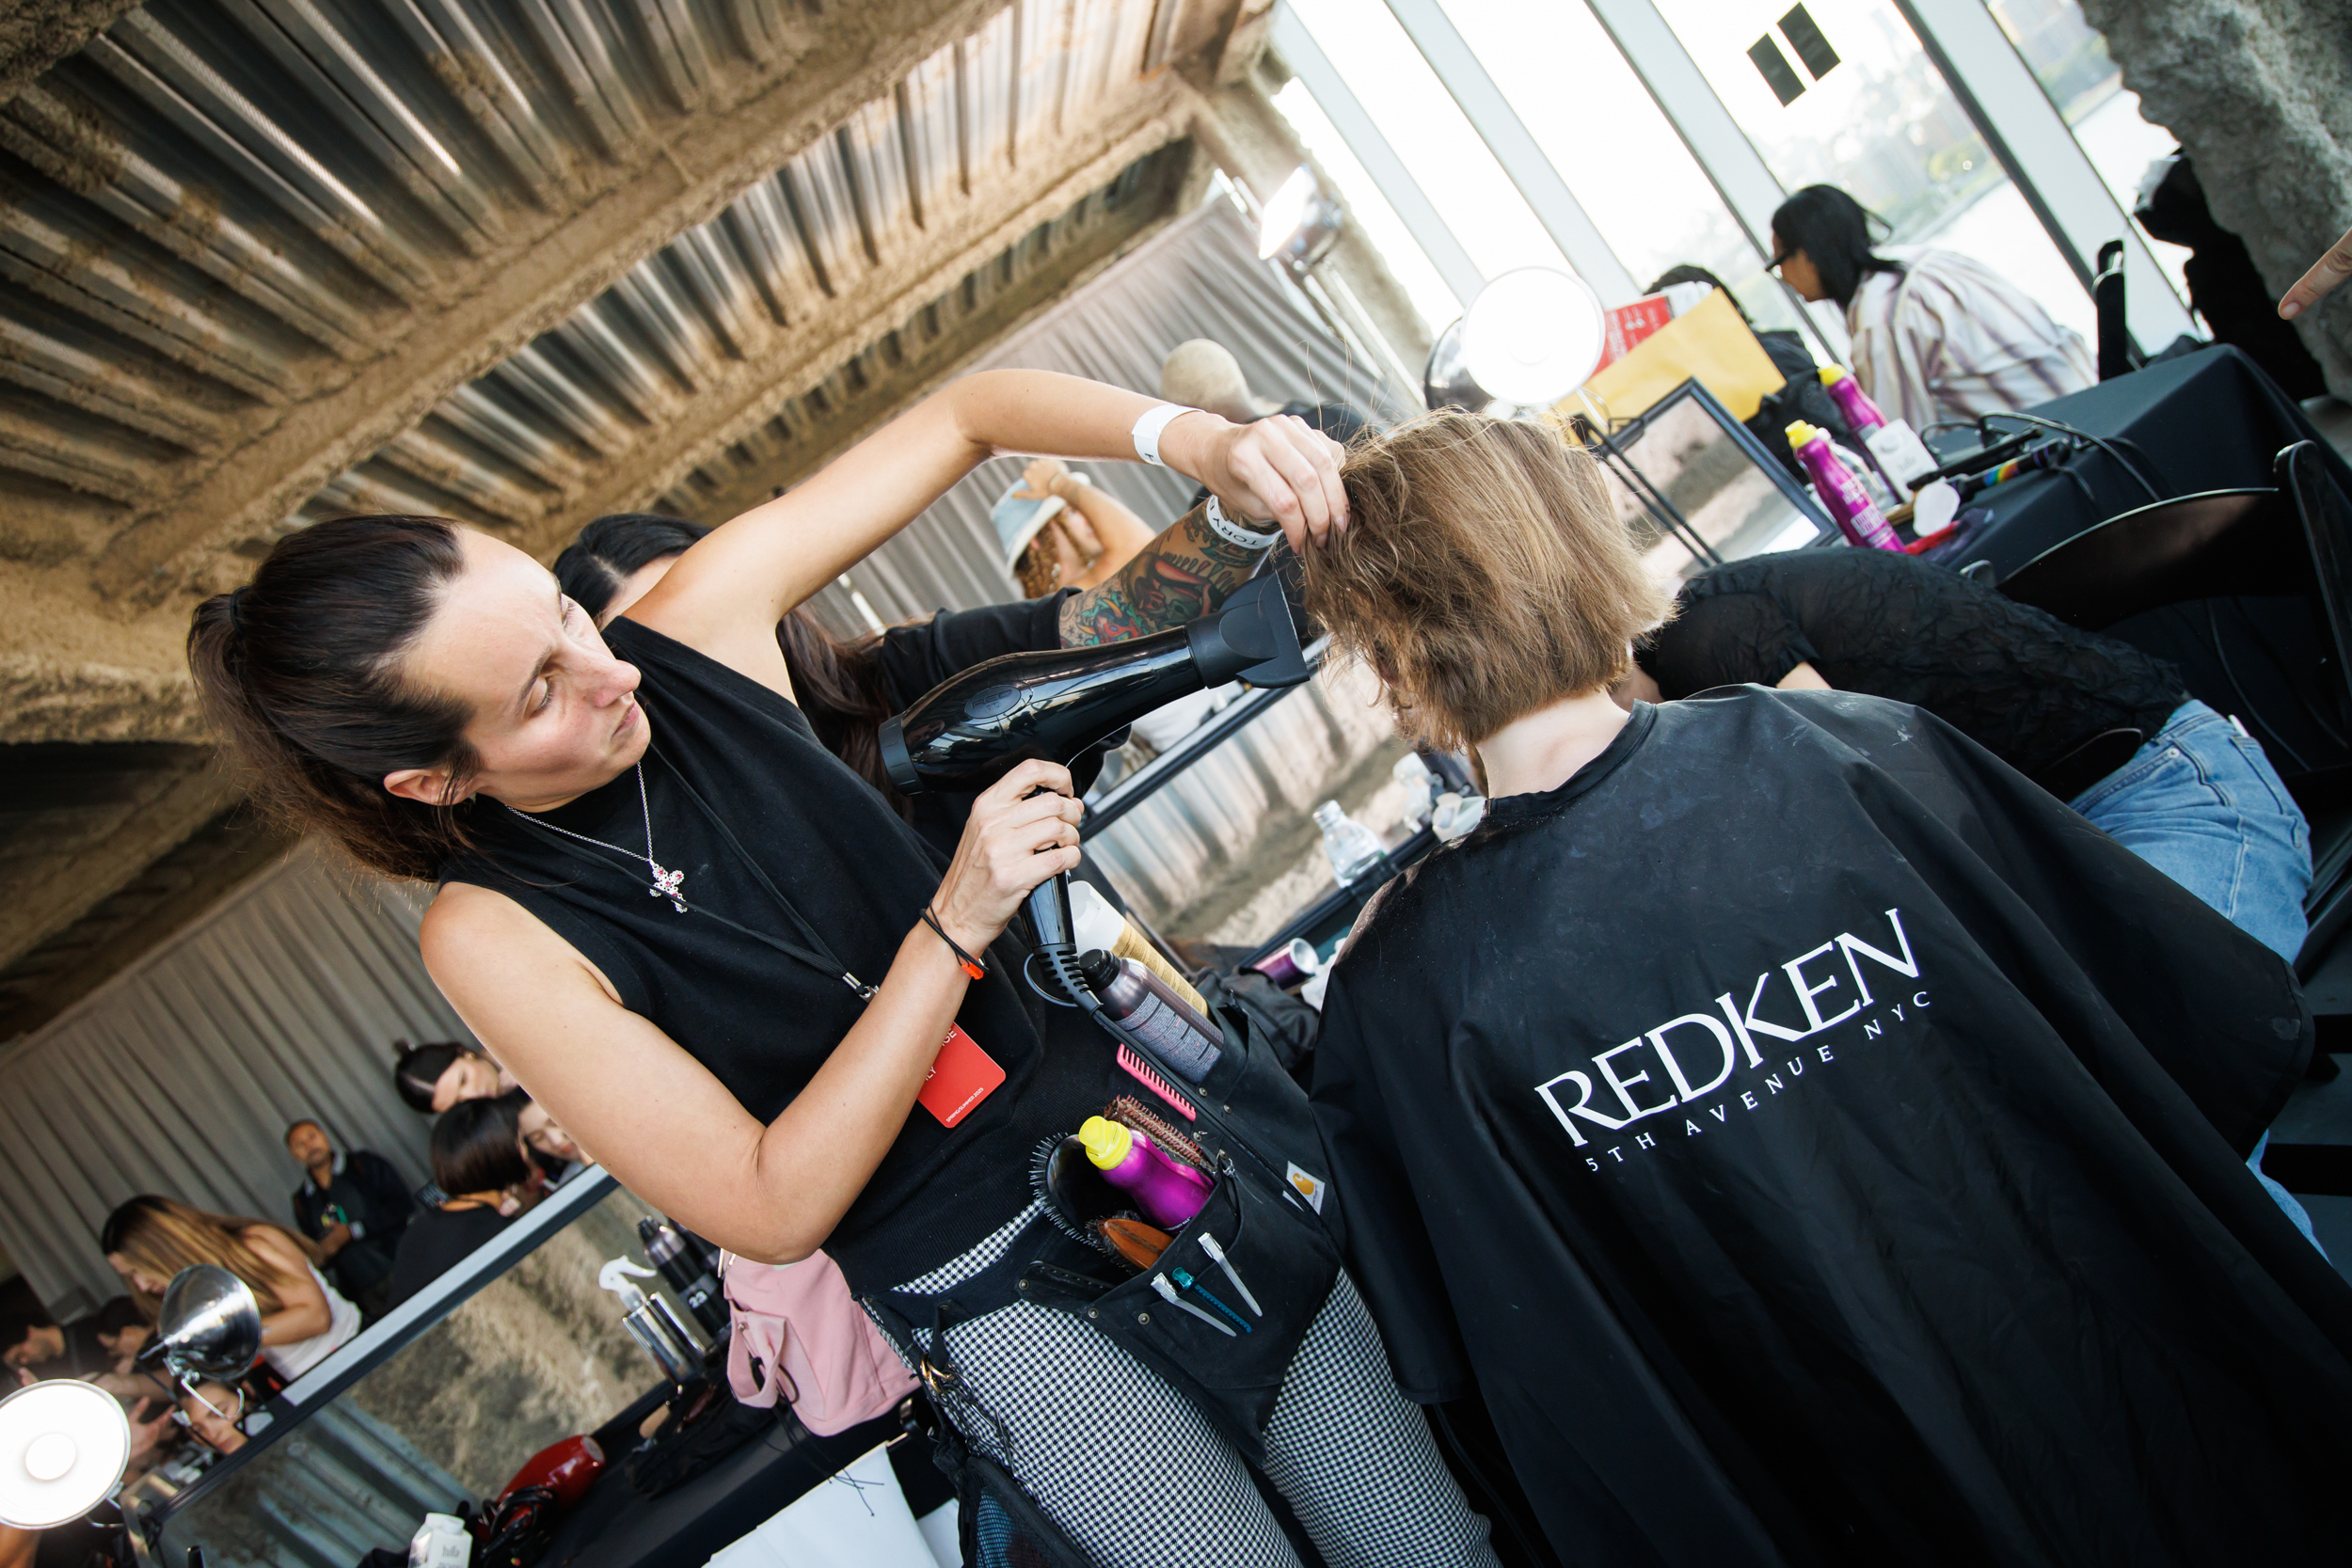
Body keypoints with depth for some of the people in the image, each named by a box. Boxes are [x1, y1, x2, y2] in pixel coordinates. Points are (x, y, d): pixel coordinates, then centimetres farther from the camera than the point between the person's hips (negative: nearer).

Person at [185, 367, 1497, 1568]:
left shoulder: (702, 622, -9)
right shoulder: (495, 935, -15)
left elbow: (965, 414, -3)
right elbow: (773, 1211, -16)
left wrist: (1199, 440, -20)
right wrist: (955, 924, -25)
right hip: (991, 1291, -2)